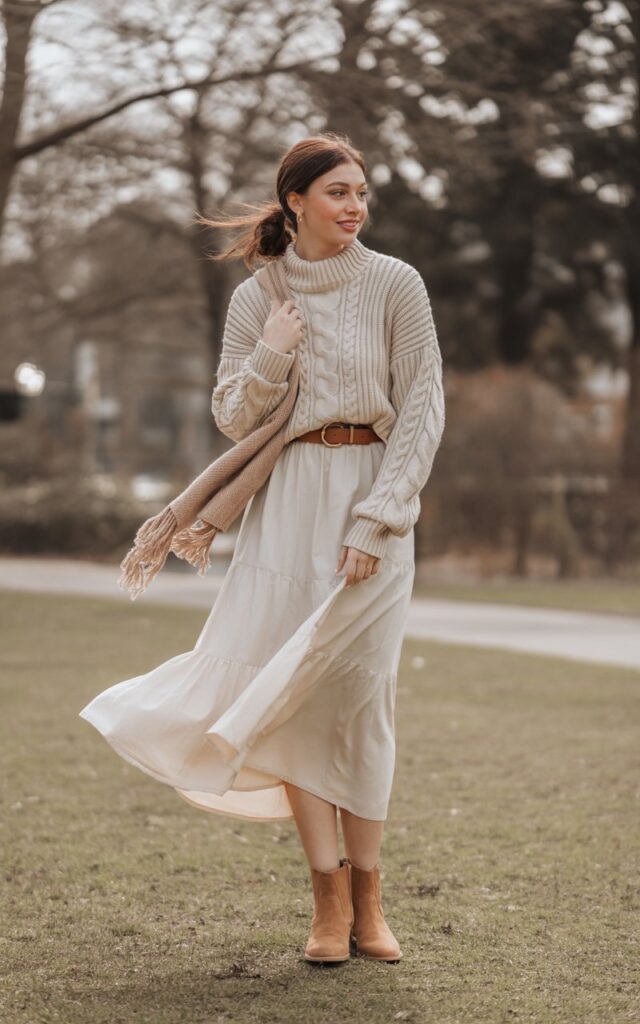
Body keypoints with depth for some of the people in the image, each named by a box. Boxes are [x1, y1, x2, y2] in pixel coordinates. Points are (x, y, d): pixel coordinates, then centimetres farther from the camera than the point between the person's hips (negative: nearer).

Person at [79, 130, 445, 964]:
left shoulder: (395, 285, 0)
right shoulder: (257, 299, 7)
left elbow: (423, 412, -3)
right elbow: (233, 419, 8)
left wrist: (375, 519, -11)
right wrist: (271, 357, -10)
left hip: (374, 502, -2)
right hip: (287, 506, 2)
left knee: (359, 695, -2)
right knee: (291, 693, -4)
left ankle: (366, 896, 6)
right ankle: (330, 895, 3)